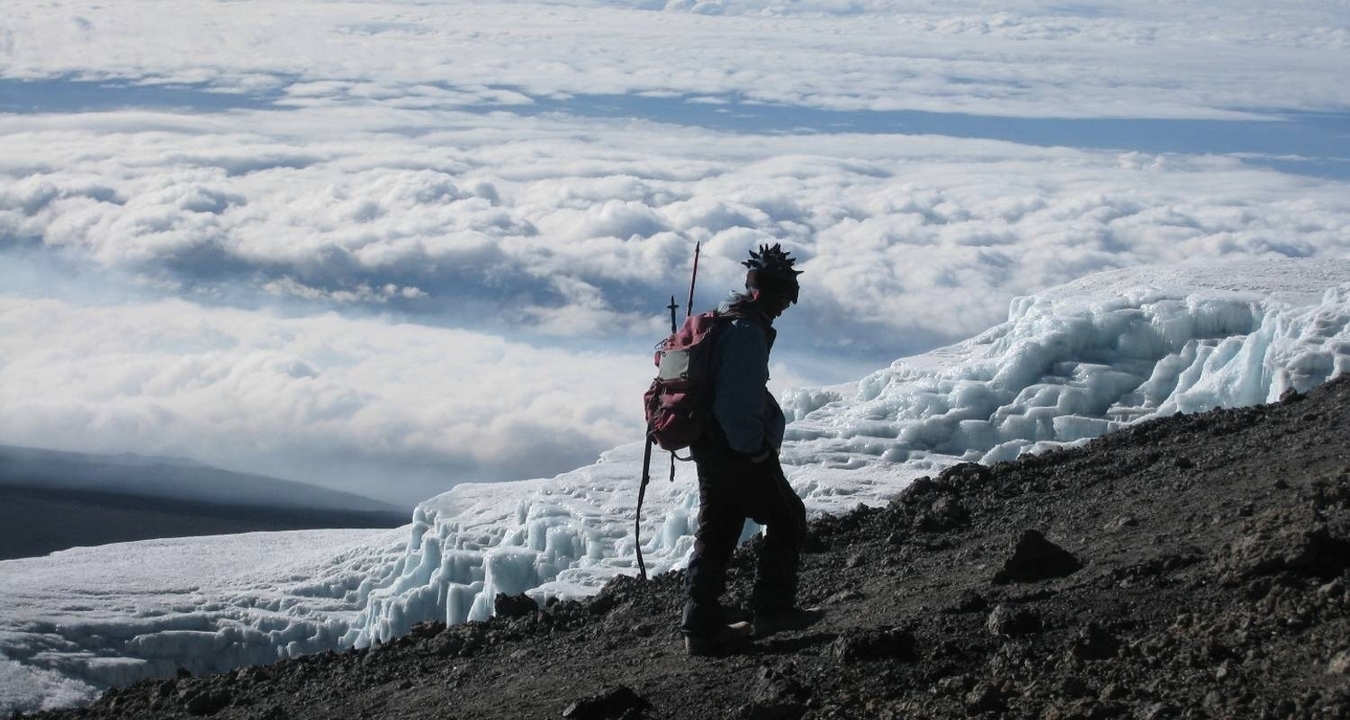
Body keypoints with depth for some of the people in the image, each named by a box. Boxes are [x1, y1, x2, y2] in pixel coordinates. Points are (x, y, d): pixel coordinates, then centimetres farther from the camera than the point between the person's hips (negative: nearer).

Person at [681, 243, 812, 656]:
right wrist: (756, 448, -17)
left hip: (709, 447, 9)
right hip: (741, 451, -9)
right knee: (787, 519, 7)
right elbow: (737, 403, -26)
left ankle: (700, 626, 12)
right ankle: (772, 608, 9)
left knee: (715, 532, 12)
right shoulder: (747, 331, -20)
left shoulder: (720, 323, 12)